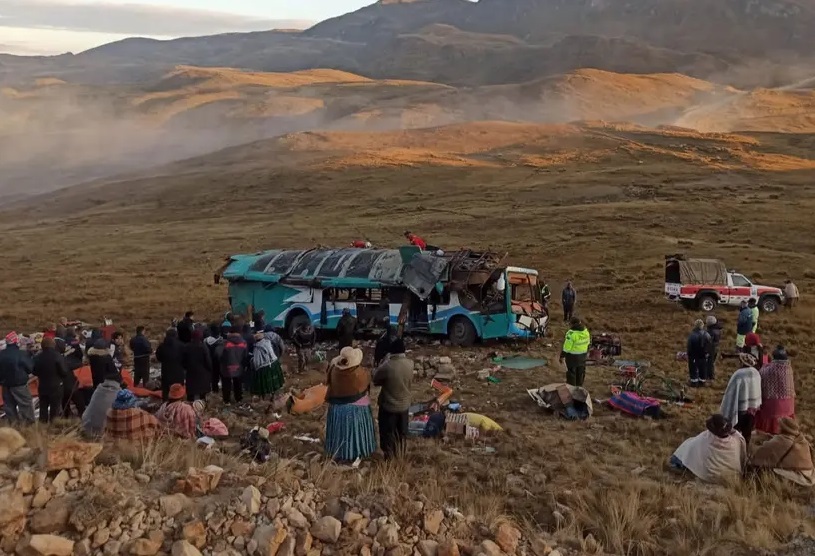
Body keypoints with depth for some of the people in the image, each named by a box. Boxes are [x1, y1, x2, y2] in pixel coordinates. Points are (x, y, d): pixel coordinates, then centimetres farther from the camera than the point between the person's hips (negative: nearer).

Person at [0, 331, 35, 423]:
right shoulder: (21, 354, -19)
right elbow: (30, 367, -9)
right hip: (19, 384, -6)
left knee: (9, 405, 15)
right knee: (26, 405, 3)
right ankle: (29, 423, 4)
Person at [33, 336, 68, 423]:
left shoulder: (38, 357, -1)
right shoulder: (58, 356, -16)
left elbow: (35, 372, 8)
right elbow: (64, 372, -16)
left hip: (43, 387, 5)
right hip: (56, 386, -4)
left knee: (43, 408, 15)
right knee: (55, 409, 3)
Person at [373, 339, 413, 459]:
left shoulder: (387, 366, -26)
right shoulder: (410, 364, -12)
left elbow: (375, 381, -9)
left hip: (388, 406, -4)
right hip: (404, 405, 5)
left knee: (388, 434, 14)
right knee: (401, 433, 22)